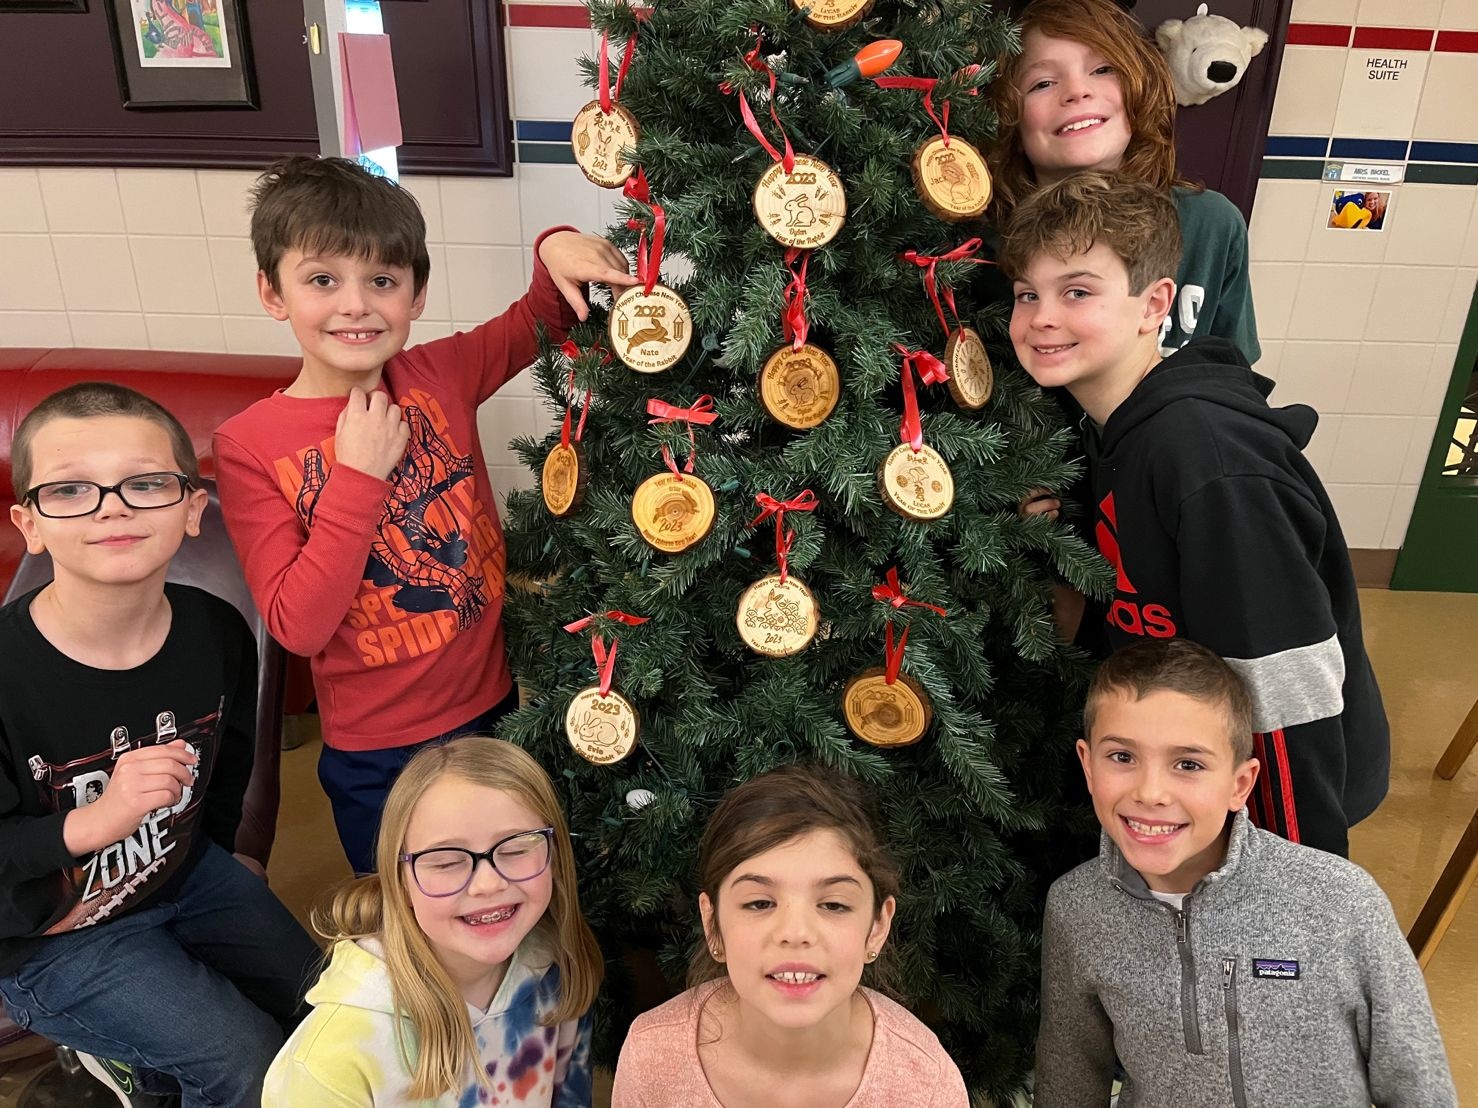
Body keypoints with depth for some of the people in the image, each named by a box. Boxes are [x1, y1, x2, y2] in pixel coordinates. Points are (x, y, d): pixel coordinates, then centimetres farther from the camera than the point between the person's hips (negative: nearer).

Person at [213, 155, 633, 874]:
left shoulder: (440, 375, -8)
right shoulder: (249, 448, -15)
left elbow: (544, 319, 7)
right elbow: (298, 626, -21)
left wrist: (555, 251, -15)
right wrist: (359, 475, -27)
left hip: (497, 708, 3)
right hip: (376, 759, -2)